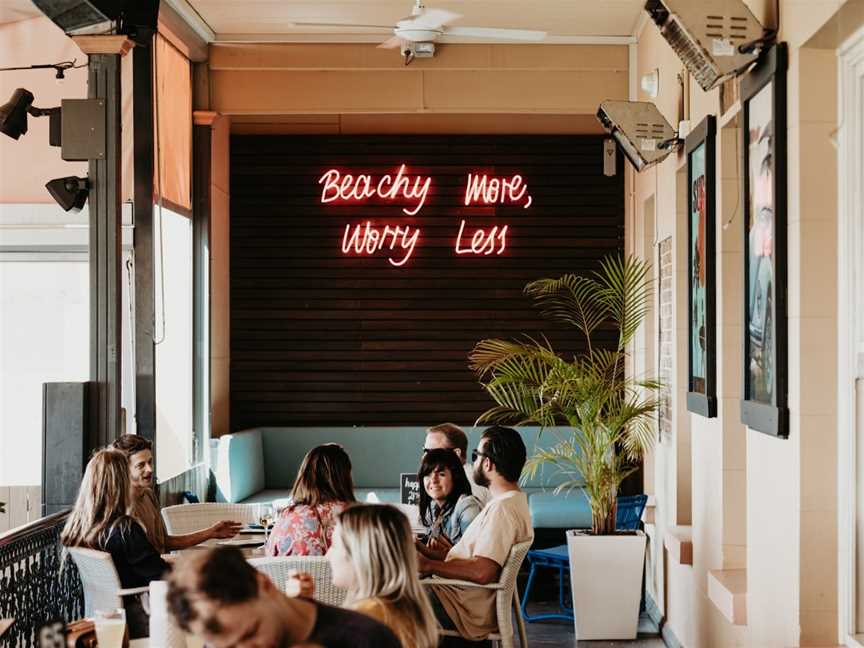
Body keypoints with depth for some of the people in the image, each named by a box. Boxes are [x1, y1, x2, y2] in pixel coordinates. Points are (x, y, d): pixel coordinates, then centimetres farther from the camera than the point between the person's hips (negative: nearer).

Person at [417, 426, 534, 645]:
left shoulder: (502, 509, -21)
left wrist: (428, 565, -19)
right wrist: (425, 552, 9)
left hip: (465, 611, -10)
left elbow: (482, 572, -29)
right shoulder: (513, 501, 14)